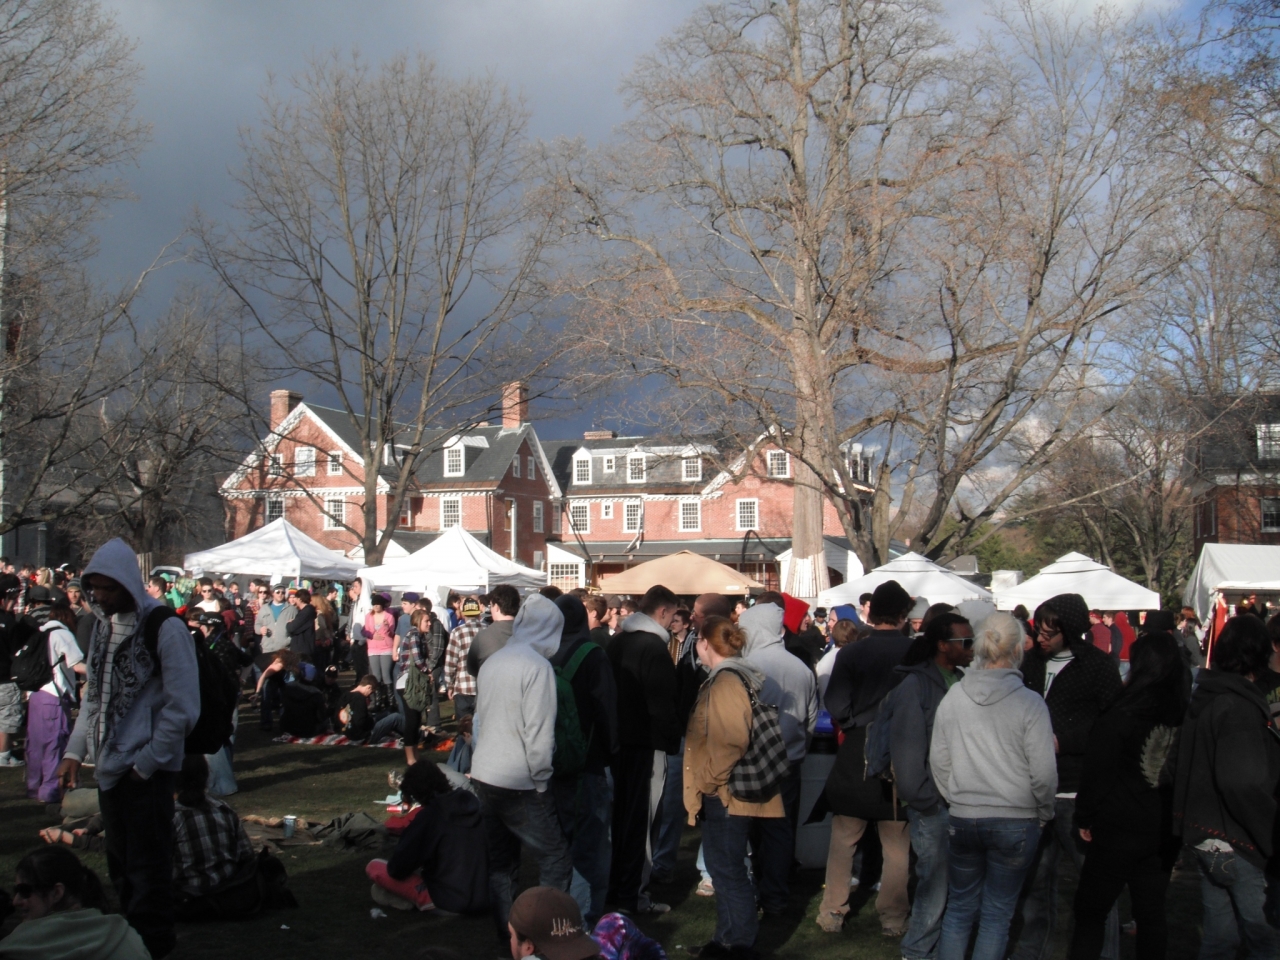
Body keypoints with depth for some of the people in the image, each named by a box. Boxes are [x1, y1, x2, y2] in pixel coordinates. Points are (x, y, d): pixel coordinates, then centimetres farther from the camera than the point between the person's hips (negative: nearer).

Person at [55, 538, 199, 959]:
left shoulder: (165, 629, -13)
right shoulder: (104, 625, 9)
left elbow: (182, 709, -13)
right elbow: (94, 693, 17)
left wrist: (145, 764, -11)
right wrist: (75, 751, 7)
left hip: (147, 771, -7)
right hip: (110, 768, 7)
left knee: (146, 869, 1)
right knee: (120, 866, 14)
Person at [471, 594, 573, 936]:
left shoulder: (491, 662, 8)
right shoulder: (538, 666, -15)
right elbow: (539, 732, -17)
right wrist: (542, 779, -7)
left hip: (483, 776, 8)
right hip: (519, 783, -8)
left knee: (500, 859, 15)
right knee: (556, 858, 1)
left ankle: (502, 932, 20)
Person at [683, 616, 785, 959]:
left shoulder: (725, 681, -18)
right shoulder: (730, 676, 13)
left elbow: (733, 741, -27)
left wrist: (710, 777, -17)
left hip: (725, 793, -10)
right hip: (722, 791, 10)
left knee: (728, 869, -1)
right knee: (724, 867, 17)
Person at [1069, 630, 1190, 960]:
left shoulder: (1119, 718, -17)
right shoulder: (1187, 716, -3)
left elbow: (1097, 773, -12)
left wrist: (1084, 817, 0)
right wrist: (1177, 820, 16)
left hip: (1119, 831, -5)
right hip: (1166, 832, 5)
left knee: (1090, 910, 5)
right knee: (1152, 911, 14)